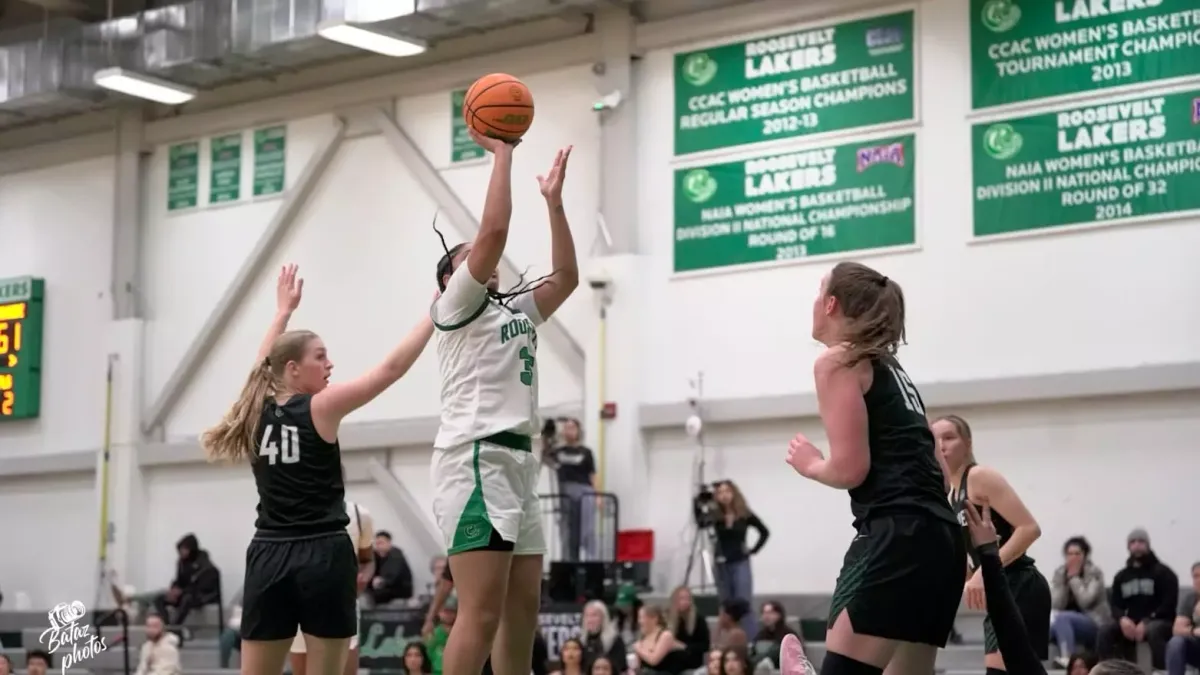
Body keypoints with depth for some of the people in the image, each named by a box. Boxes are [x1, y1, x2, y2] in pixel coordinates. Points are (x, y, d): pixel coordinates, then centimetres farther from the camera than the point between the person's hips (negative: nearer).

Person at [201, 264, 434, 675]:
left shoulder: (257, 410, 8)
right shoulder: (321, 408, -7)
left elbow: (264, 364, 30)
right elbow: (393, 367, -6)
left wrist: (283, 311, 40)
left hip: (269, 557, 5)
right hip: (323, 556, -5)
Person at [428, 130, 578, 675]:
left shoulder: (517, 310, 25)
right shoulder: (456, 305, 1)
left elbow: (566, 276, 19)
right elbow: (494, 231, -11)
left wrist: (554, 200, 19)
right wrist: (501, 153, -5)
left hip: (517, 462, 9)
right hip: (475, 460, -9)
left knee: (523, 608, 8)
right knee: (482, 613, -15)